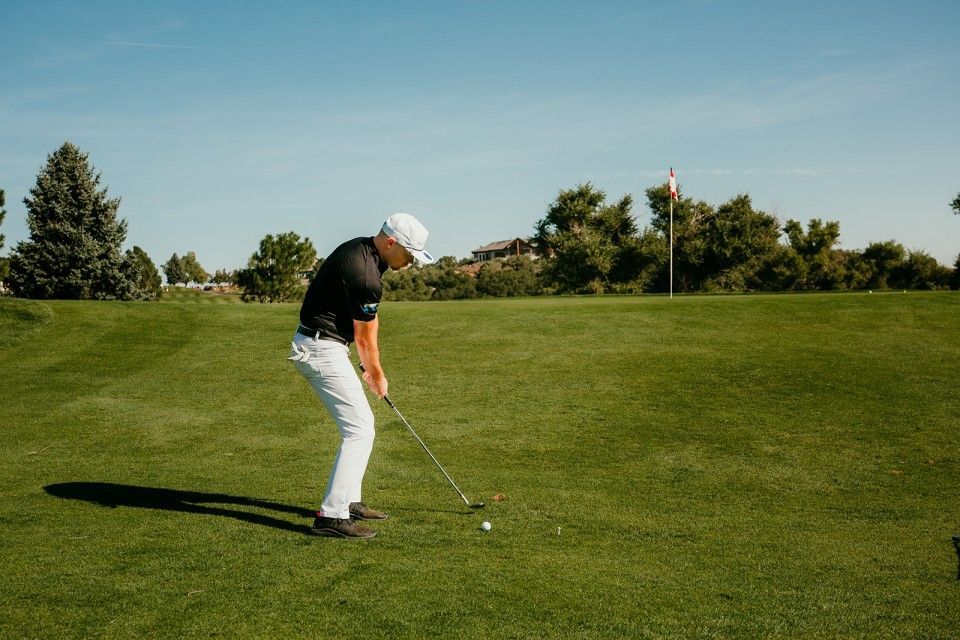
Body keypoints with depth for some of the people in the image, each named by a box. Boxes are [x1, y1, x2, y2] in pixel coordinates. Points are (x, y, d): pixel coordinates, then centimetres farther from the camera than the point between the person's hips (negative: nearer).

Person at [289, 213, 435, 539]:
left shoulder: (360, 249, 7)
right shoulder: (365, 275, -24)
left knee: (360, 424, 17)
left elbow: (367, 321, 14)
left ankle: (349, 500, 24)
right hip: (321, 350, -10)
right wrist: (377, 375, 7)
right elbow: (364, 338, -10)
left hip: (322, 345, 10)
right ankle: (331, 515, -8)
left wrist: (371, 367, 12)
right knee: (360, 430, -9)